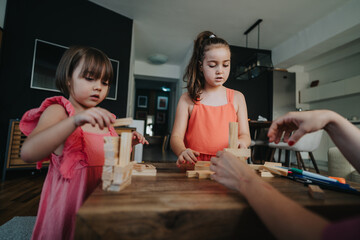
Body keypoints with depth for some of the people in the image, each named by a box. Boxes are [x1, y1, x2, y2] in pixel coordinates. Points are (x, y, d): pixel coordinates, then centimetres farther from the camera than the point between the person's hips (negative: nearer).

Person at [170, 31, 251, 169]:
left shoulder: (237, 97, 10)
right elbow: (176, 137, -2)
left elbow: (245, 134, 9)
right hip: (194, 165, -2)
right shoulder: (188, 99, 3)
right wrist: (183, 152, -23)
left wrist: (240, 142, -14)